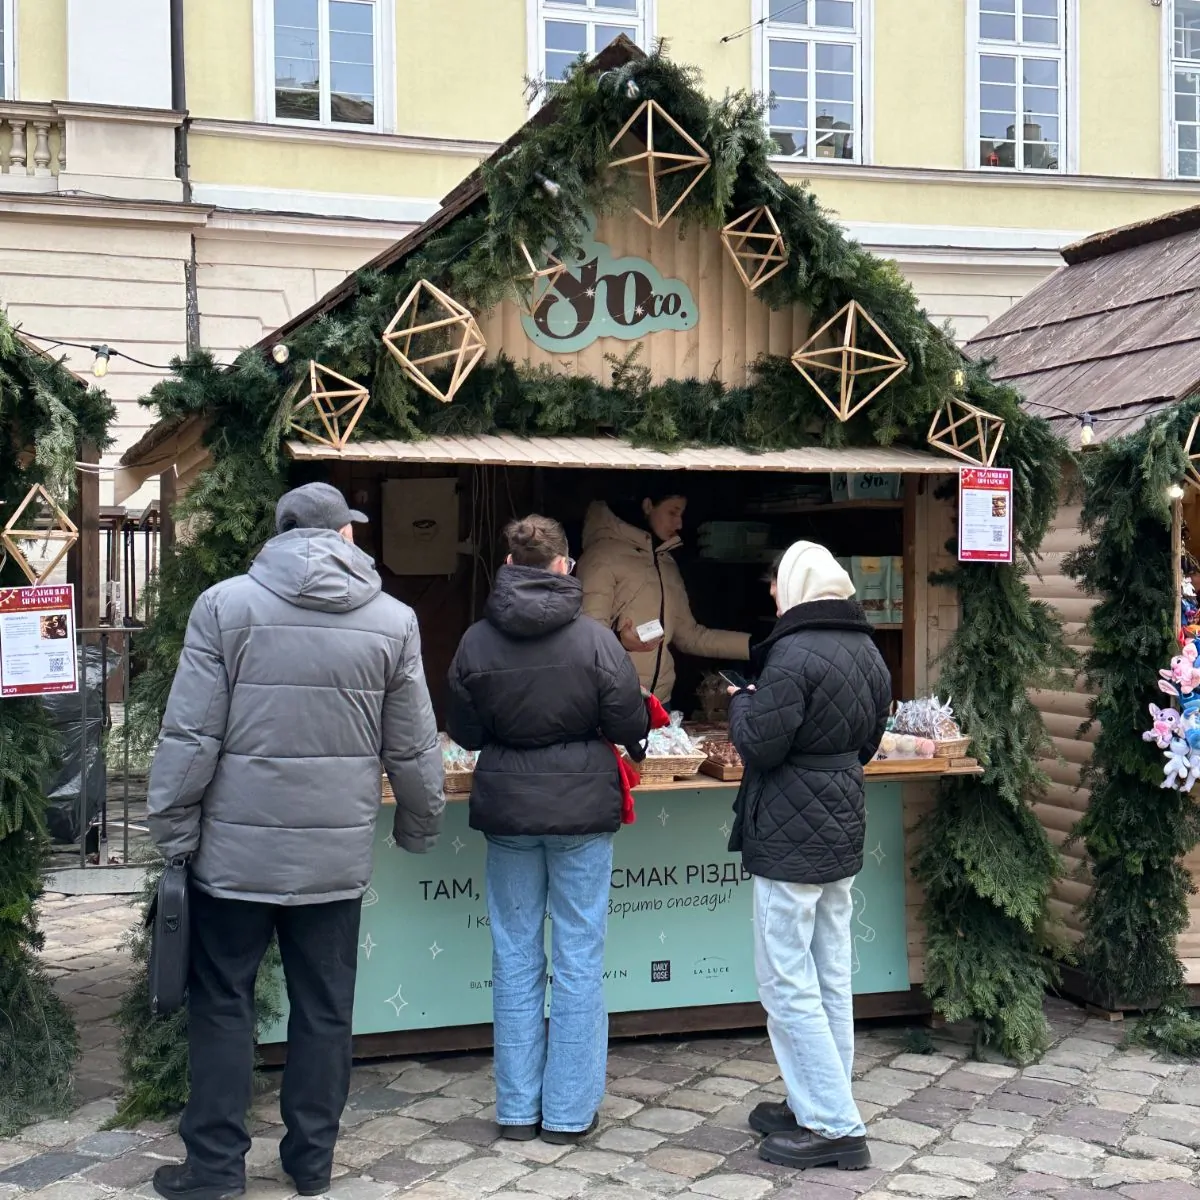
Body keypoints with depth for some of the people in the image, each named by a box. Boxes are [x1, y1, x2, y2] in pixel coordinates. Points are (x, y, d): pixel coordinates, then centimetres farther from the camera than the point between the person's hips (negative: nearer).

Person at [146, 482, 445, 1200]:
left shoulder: (226, 605, -6)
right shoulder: (392, 619, 1)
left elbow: (190, 735, -8)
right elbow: (413, 749, 5)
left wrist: (174, 831, 0)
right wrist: (421, 828, 19)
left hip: (236, 851, -2)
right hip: (338, 854, 2)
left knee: (223, 1005, 11)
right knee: (325, 1011, 13)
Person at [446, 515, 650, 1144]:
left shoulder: (476, 642, -4)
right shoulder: (596, 639, -11)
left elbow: (464, 732, 4)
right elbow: (630, 725, -6)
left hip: (506, 809, 2)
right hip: (582, 809, -2)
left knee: (515, 961, 11)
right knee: (579, 961, 6)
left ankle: (518, 1108, 18)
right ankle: (569, 1110, 12)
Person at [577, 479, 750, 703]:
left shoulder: (667, 564, 18)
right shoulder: (604, 553, -7)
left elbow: (690, 635, 18)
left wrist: (754, 644, 9)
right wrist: (619, 640, -35)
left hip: (660, 700, 7)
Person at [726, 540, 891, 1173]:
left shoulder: (793, 653, -19)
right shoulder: (866, 650, 9)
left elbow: (759, 746, -17)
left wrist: (741, 699, 0)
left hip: (790, 838, -9)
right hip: (843, 831, 9)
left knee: (788, 985, -2)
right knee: (831, 980, 15)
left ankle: (834, 1126, 1)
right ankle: (820, 1106, 26)